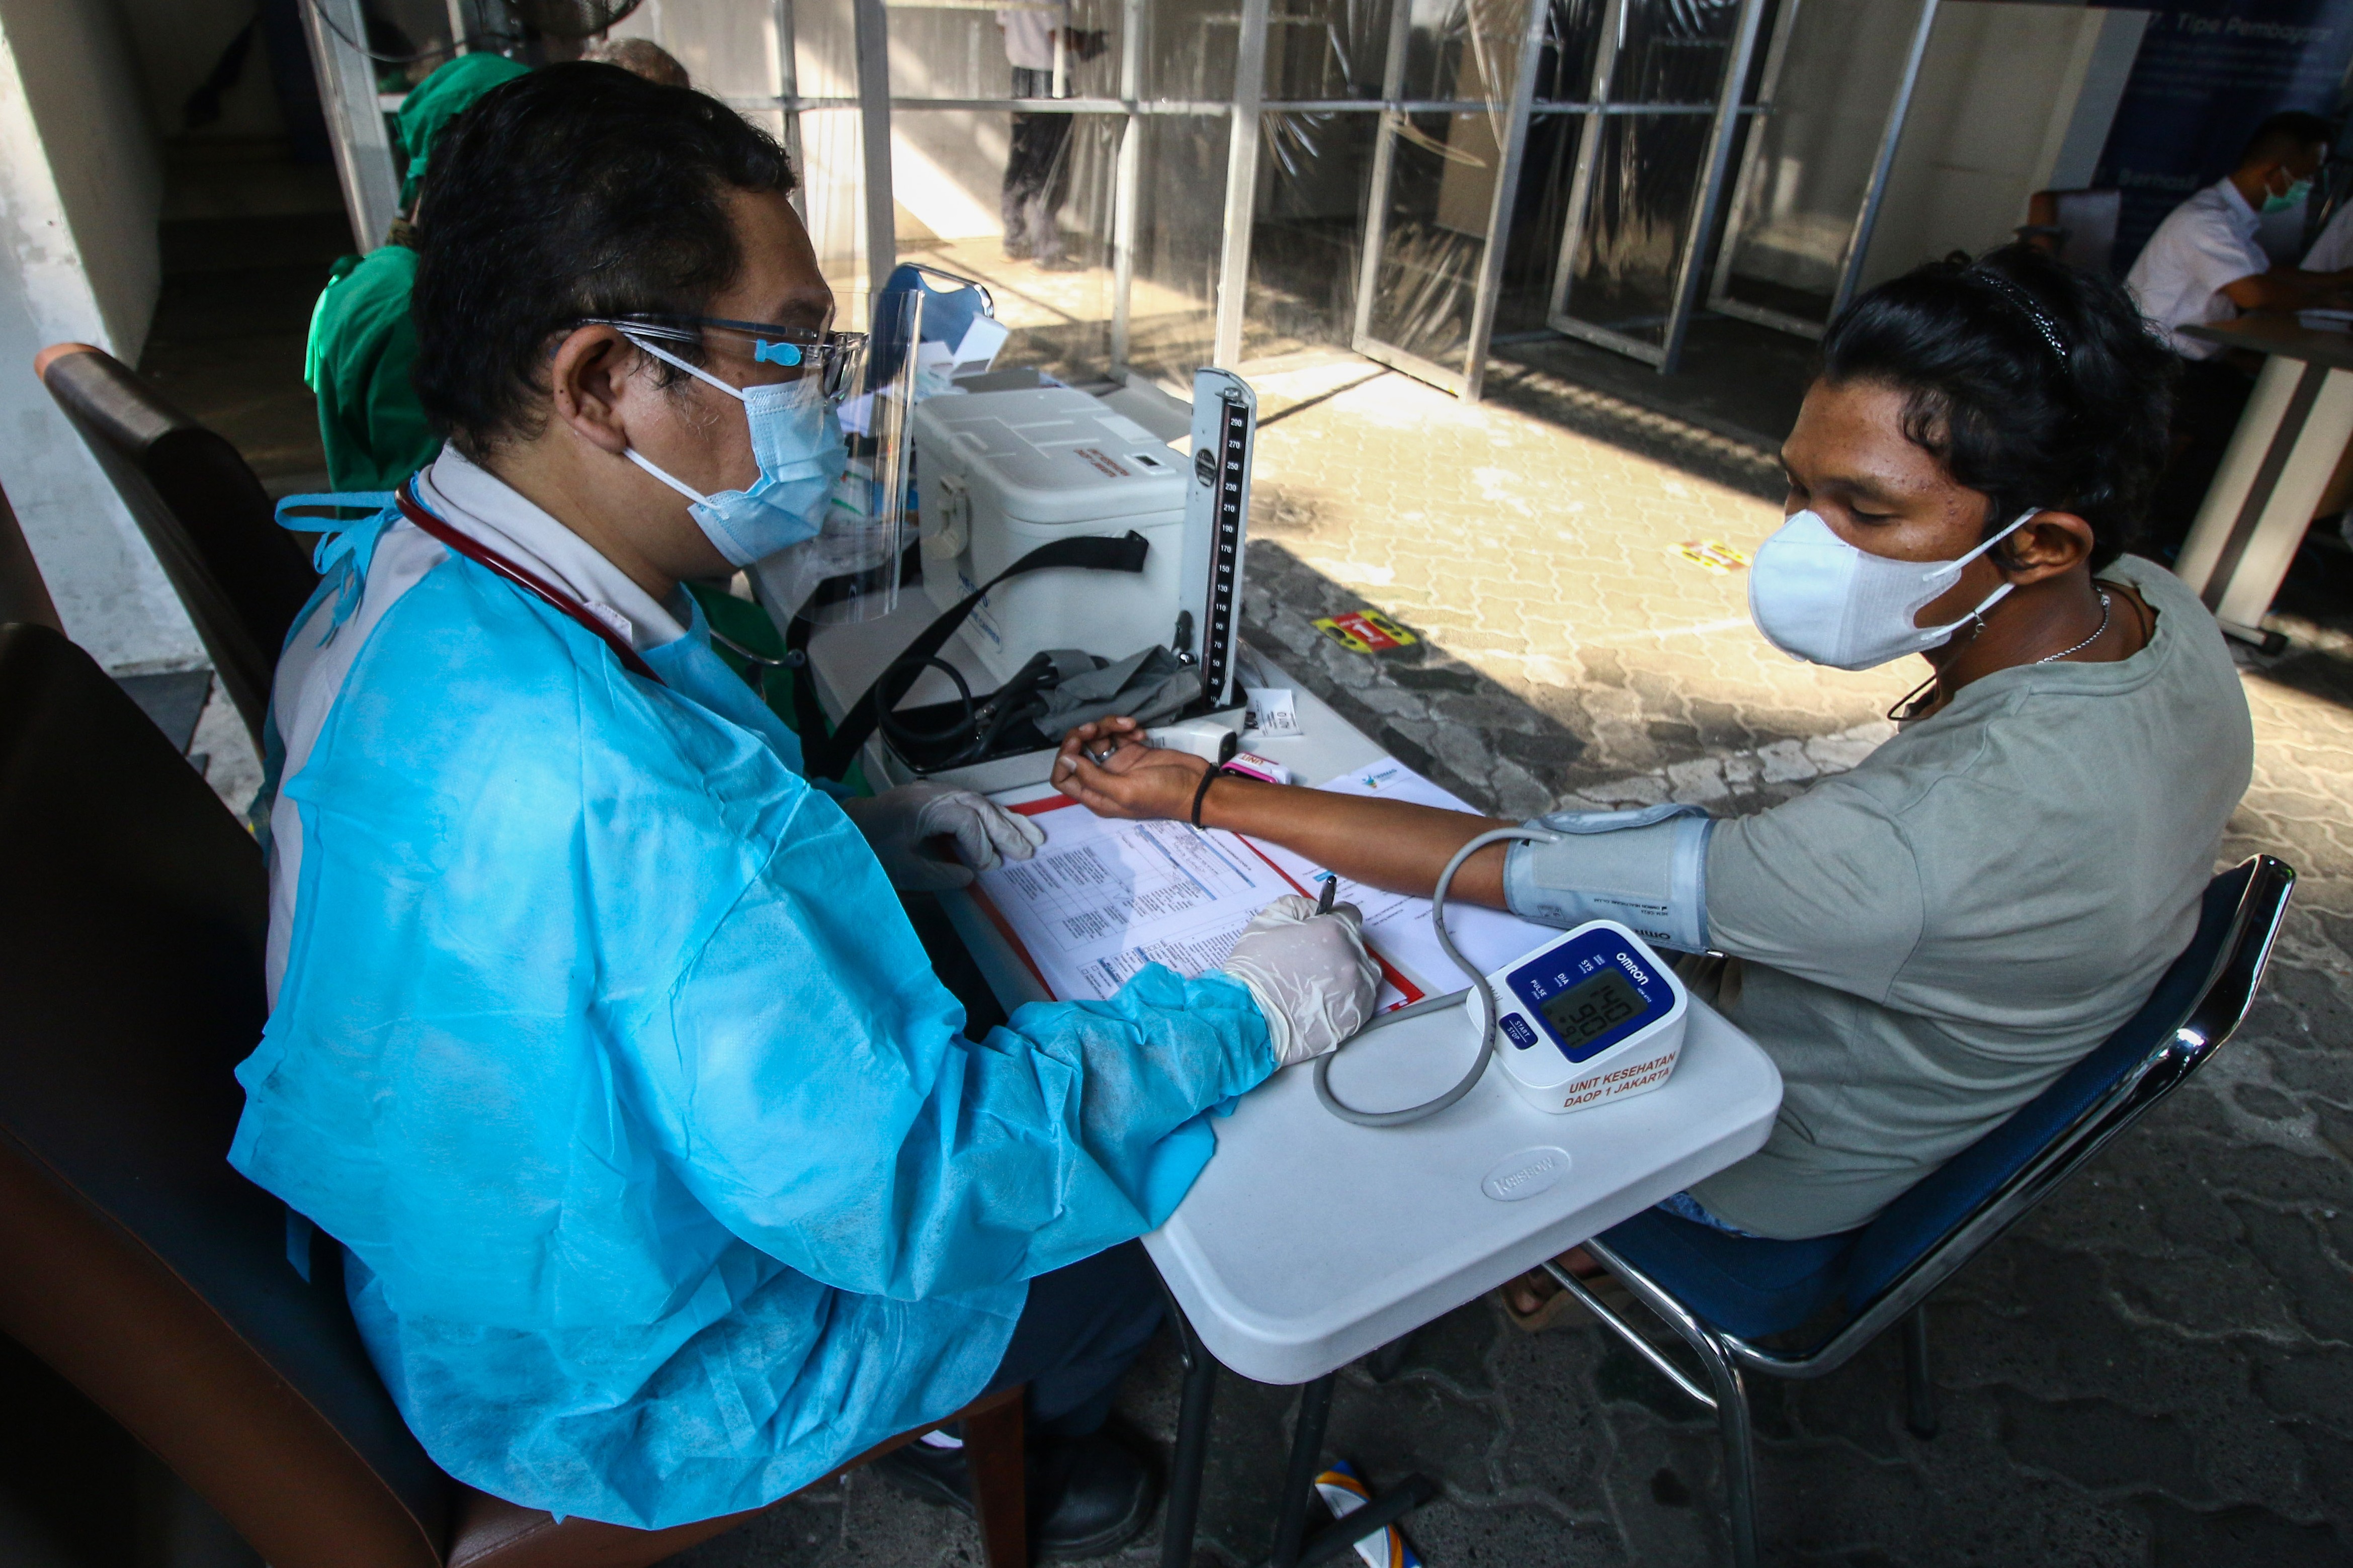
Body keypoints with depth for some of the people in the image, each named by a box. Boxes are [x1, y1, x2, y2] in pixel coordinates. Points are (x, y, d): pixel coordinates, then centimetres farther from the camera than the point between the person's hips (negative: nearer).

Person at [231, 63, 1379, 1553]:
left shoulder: (404, 573, -10)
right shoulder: (616, 788, -42)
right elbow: (909, 1192, -34)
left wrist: (844, 841, -2)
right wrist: (1244, 1016, -23)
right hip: (621, 1377, -7)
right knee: (1162, 1202, 8)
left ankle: (962, 1398, 41)